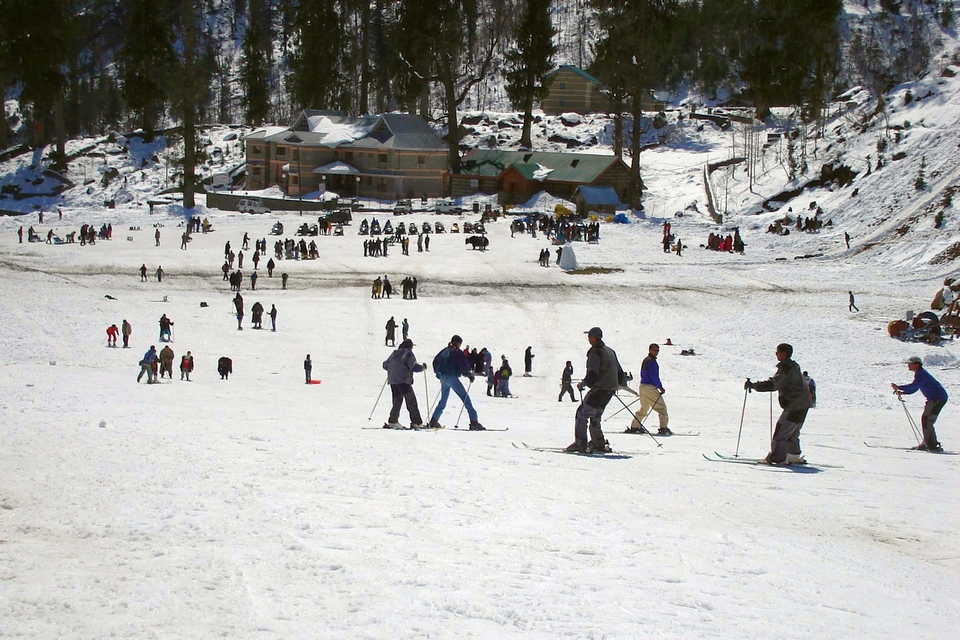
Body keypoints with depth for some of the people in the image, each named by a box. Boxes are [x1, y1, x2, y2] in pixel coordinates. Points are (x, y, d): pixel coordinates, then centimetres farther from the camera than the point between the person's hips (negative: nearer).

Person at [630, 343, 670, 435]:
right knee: (662, 407, -5)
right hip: (650, 387, -10)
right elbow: (654, 376, -18)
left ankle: (634, 427, 20)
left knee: (644, 408, 20)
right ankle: (663, 428, -10)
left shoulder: (645, 360, 16)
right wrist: (660, 387, -10)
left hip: (643, 386, 10)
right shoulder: (651, 361, -15)